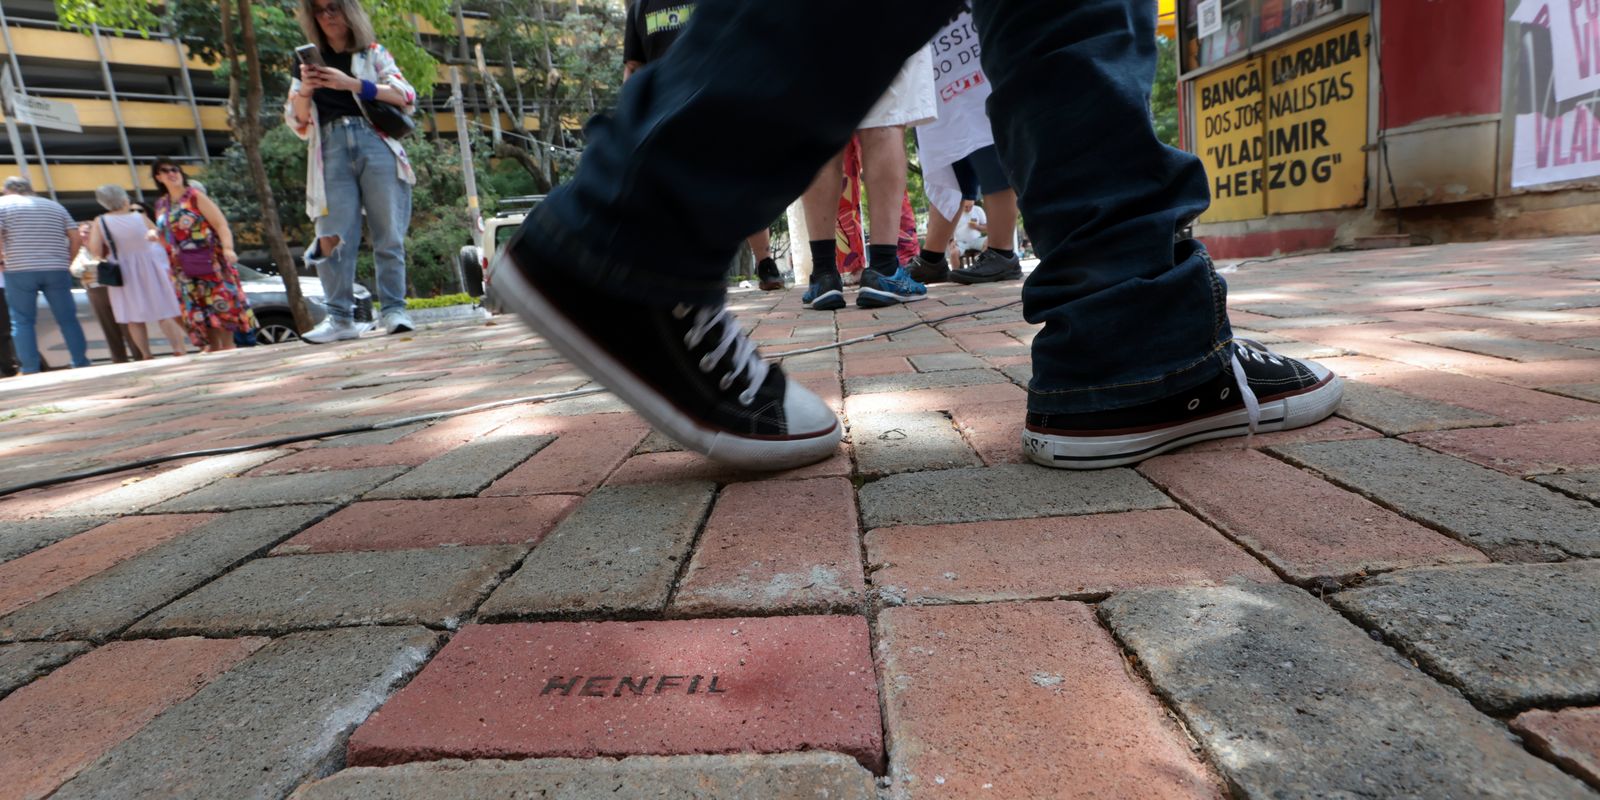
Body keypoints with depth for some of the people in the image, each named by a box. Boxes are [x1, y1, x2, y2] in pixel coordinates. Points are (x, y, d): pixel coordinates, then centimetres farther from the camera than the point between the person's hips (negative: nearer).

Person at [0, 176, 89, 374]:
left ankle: (30, 371, 1)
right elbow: (75, 238, 7)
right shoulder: (55, 206, 16)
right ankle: (82, 365, 8)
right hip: (57, 271, 3)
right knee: (68, 319, 7)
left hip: (20, 271, -2)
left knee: (22, 322, 4)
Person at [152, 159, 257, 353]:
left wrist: (227, 248, -29)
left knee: (220, 303, -7)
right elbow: (167, 237, 23)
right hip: (185, 269, 6)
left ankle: (228, 345, -1)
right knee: (197, 308, 7)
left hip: (210, 263, -6)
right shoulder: (161, 205, 13)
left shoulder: (196, 198, -3)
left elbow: (221, 224, -14)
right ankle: (213, 346, 14)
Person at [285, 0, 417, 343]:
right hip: (332, 151, 2)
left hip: (376, 145, -2)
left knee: (388, 235, -7)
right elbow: (297, 122, 17)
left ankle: (393, 310, -2)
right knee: (332, 238, -8)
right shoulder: (310, 62, 21)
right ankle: (339, 317, -6)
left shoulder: (373, 53, 15)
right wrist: (304, 90, -3)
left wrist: (351, 84, -11)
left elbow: (406, 97, -1)